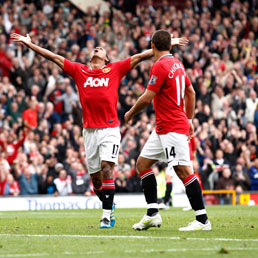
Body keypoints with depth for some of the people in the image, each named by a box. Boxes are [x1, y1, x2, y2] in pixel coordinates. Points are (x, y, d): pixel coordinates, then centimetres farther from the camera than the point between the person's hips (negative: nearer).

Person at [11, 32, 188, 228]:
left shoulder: (115, 69, 9)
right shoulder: (79, 70, 13)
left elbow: (141, 56, 10)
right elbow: (52, 56, 15)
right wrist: (28, 43, 14)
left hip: (110, 129, -3)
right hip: (89, 130, 3)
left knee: (107, 167, -17)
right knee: (95, 176, 5)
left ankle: (106, 216, -16)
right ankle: (109, 206, 29)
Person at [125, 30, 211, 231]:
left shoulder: (160, 66, -15)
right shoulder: (176, 64, 13)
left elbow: (147, 98, -16)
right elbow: (191, 92, 21)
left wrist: (130, 114, 1)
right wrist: (189, 119, 26)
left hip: (172, 128, -10)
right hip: (163, 128, 10)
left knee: (183, 170, -12)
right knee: (142, 163, 12)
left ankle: (202, 220, -12)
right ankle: (152, 214, 10)